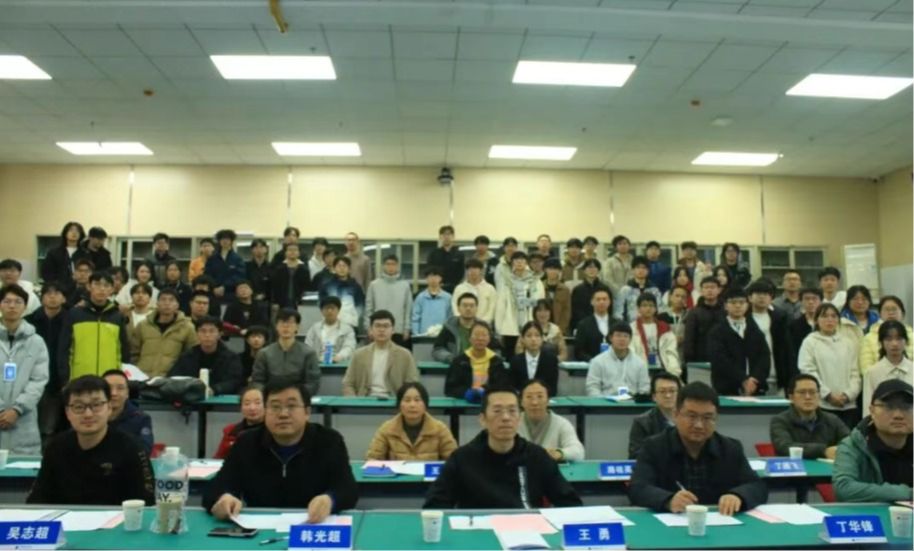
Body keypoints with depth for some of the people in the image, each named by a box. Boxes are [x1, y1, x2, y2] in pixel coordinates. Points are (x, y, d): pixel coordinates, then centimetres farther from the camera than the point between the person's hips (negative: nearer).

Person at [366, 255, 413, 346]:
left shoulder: (405, 285, 2)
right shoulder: (374, 285, 2)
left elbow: (408, 308, 2)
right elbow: (369, 308, 4)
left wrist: (407, 328, -1)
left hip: (399, 330, 0)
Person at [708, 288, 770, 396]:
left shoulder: (756, 332, 17)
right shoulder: (717, 332, 4)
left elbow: (765, 357, 5)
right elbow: (719, 360, -8)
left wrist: (755, 379, -13)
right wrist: (743, 380, -18)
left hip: (756, 389, 3)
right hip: (727, 390, -3)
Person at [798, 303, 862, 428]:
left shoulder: (849, 343, 12)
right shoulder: (809, 342, 2)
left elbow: (855, 373, 9)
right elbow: (808, 372, -4)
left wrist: (848, 395, -6)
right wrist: (828, 395, -9)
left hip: (848, 405, 3)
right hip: (822, 405, -3)